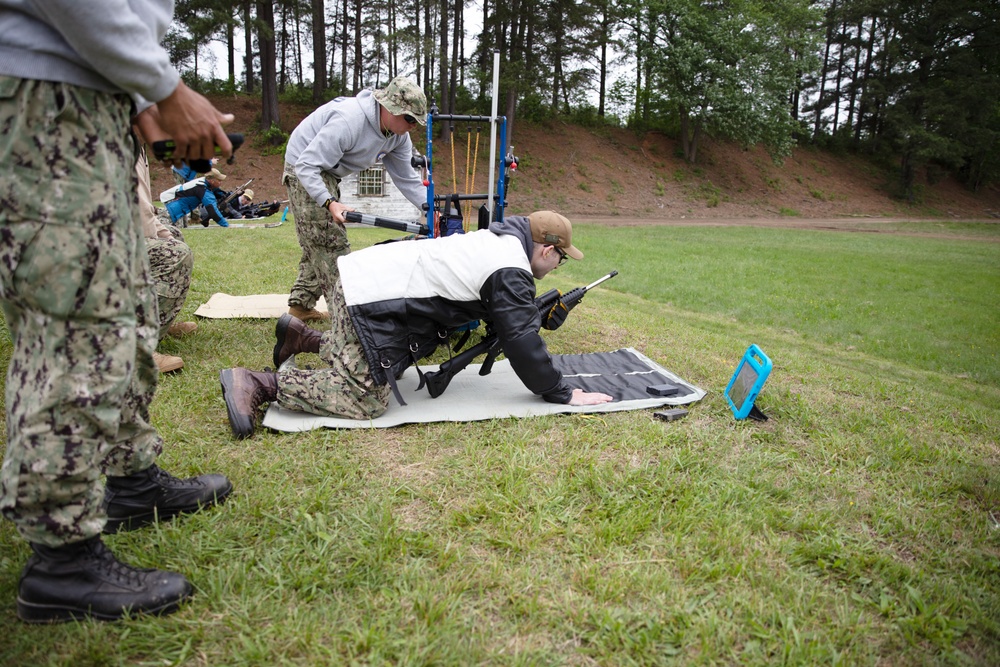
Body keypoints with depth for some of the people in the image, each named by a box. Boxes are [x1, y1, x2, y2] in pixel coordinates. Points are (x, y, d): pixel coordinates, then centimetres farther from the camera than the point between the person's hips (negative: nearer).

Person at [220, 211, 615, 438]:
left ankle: (302, 337, 31)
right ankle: (256, 385, -9)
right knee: (365, 399, -9)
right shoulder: (511, 273, -13)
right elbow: (522, 341, -13)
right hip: (371, 301, -10)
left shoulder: (496, 239, 17)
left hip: (364, 274, 10)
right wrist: (562, 394, -4)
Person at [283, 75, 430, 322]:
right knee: (332, 244, -12)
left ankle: (301, 303, 24)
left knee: (319, 245, 14)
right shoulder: (348, 121, -35)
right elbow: (307, 165, -34)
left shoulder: (398, 136, -9)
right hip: (305, 172, -9)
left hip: (327, 174, 9)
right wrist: (329, 203, -45)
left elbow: (406, 177, -1)